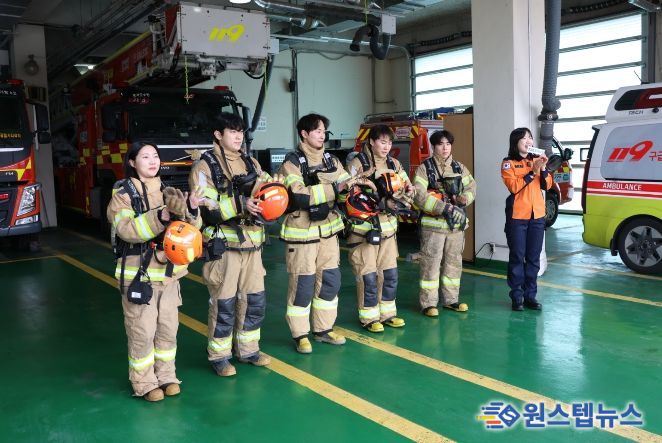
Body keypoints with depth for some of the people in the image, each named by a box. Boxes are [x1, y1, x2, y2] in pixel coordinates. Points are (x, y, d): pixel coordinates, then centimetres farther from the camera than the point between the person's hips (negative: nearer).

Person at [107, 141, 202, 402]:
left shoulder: (167, 192, 9)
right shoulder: (123, 193, -5)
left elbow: (188, 227, 3)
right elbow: (126, 229, -20)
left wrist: (191, 210, -18)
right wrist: (158, 218, -32)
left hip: (168, 272, 5)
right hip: (138, 274, -4)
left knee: (168, 329, 12)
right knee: (142, 332, 1)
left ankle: (166, 375, 28)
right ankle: (144, 383, 17)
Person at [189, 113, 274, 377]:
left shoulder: (250, 163, 12)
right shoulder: (205, 166, -6)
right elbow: (206, 210, -14)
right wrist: (240, 204, -26)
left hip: (251, 243, 6)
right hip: (222, 245, -5)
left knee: (255, 300, 11)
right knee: (224, 303, 2)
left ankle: (248, 350, 29)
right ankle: (219, 356, 20)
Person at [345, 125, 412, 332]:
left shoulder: (394, 164, 9)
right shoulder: (357, 163, -8)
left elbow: (405, 188, 9)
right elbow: (348, 194, -14)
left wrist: (406, 191, -13)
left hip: (387, 227, 6)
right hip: (364, 229, -6)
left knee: (390, 274, 12)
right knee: (368, 276, 0)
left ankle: (387, 313, 27)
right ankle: (369, 317, 14)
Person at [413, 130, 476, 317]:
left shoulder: (459, 168, 12)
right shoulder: (425, 168, -4)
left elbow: (471, 187, 11)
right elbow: (419, 195, -15)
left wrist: (465, 198, -13)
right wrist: (445, 207, -22)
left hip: (456, 224, 5)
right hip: (433, 224, -5)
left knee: (454, 262, 12)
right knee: (431, 263, -3)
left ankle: (450, 299, 25)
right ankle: (428, 303, 5)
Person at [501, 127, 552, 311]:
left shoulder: (535, 160, 12)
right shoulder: (508, 163, -2)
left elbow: (547, 186, 6)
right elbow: (513, 187, -16)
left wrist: (543, 169, -8)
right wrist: (532, 172, -17)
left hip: (537, 216, 5)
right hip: (517, 217, -4)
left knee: (534, 258, 7)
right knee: (517, 257, -1)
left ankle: (530, 295, 15)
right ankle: (517, 297, 6)